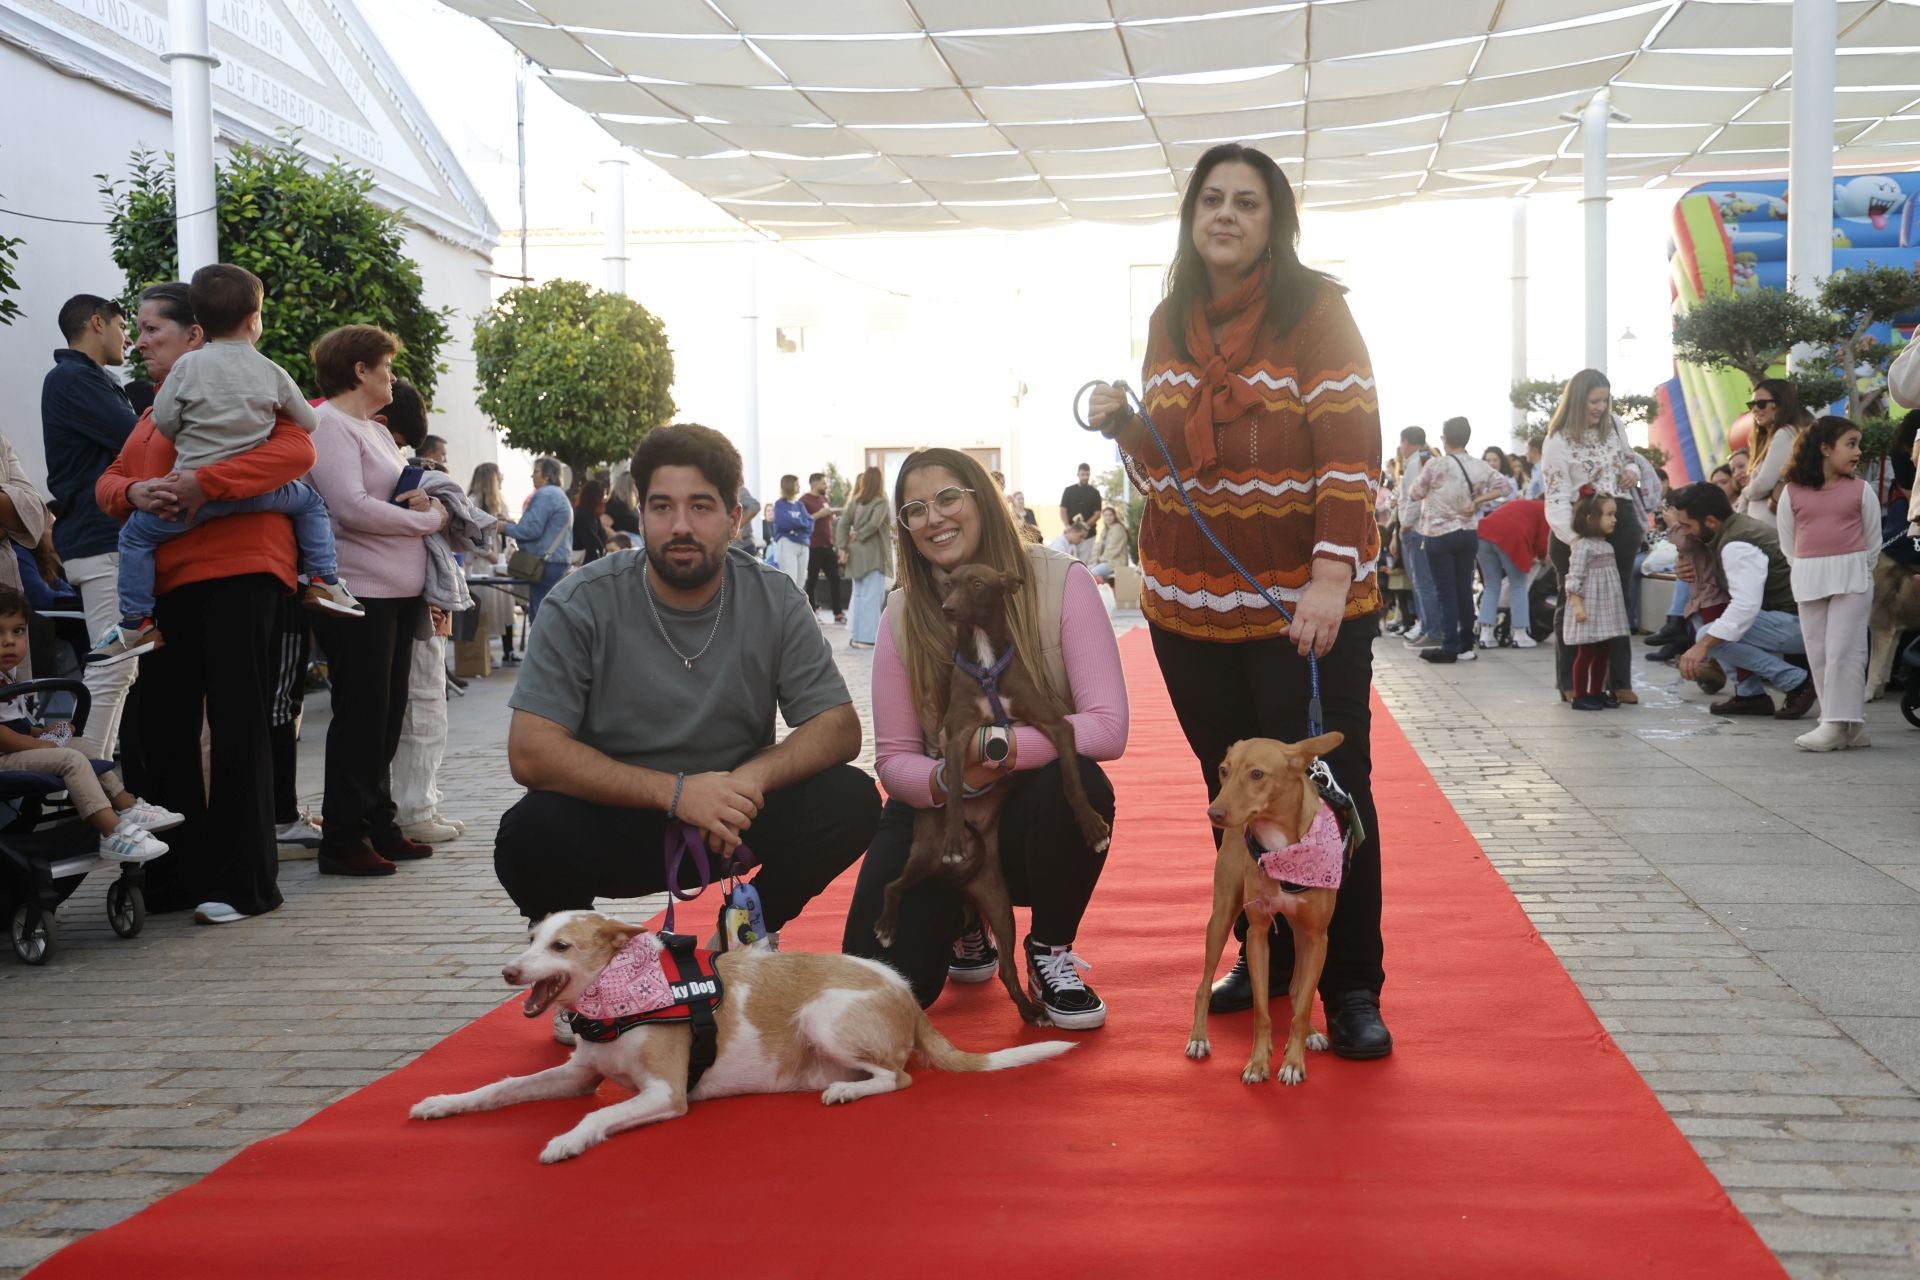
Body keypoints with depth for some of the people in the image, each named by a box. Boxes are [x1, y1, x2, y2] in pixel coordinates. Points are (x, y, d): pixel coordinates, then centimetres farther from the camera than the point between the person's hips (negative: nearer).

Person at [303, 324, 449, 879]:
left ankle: (378, 826, 23)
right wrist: (429, 518, -11)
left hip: (398, 593, 9)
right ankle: (343, 839, 2)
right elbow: (351, 508, -20)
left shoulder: (378, 431, 20)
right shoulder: (328, 425, -9)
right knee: (361, 717, -5)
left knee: (388, 715, 13)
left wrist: (418, 500, 2)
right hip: (358, 593, -9)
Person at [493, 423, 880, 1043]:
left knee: (850, 800, -22)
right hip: (612, 823, -2)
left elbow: (839, 728, -9)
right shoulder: (584, 604, -15)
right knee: (527, 838, -33)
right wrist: (674, 791, -31)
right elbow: (530, 753, -21)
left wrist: (752, 778, -30)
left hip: (731, 817, 2)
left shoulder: (773, 598, -8)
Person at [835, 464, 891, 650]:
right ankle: (866, 637, -4)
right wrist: (859, 536, -8)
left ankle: (855, 635, 16)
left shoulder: (855, 501, 9)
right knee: (872, 595, -2)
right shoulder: (880, 502, -9)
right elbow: (874, 523, -22)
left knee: (858, 595, 14)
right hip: (873, 553, -6)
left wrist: (843, 547, 0)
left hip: (857, 553, 6)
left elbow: (843, 524, 4)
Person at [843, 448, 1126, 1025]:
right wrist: (944, 779, -27)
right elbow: (893, 758, -3)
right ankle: (965, 923, 22)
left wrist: (1006, 746, -36)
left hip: (1037, 806, -2)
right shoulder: (904, 614, -5)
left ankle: (1051, 953, -8)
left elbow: (1108, 727, -22)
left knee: (1077, 783, -38)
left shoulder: (1061, 582, -14)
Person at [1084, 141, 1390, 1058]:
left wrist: (1331, 576, -23)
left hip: (1307, 606, -5)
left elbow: (1350, 449, -14)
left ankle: (1351, 990, 10)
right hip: (1191, 605, 5)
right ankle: (1266, 957, 29)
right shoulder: (1169, 322, 10)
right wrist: (1120, 426, -3)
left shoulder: (1316, 310, -6)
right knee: (1234, 793, 13)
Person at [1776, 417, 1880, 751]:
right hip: (1808, 580, 2)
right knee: (1818, 653, 4)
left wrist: (1857, 573, 8)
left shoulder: (1861, 490, 0)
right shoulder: (1792, 493, 2)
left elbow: (1873, 542, 8)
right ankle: (1850, 725, 12)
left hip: (1851, 577, -2)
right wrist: (1807, 573, 9)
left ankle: (1838, 724, -9)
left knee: (1844, 649, -8)